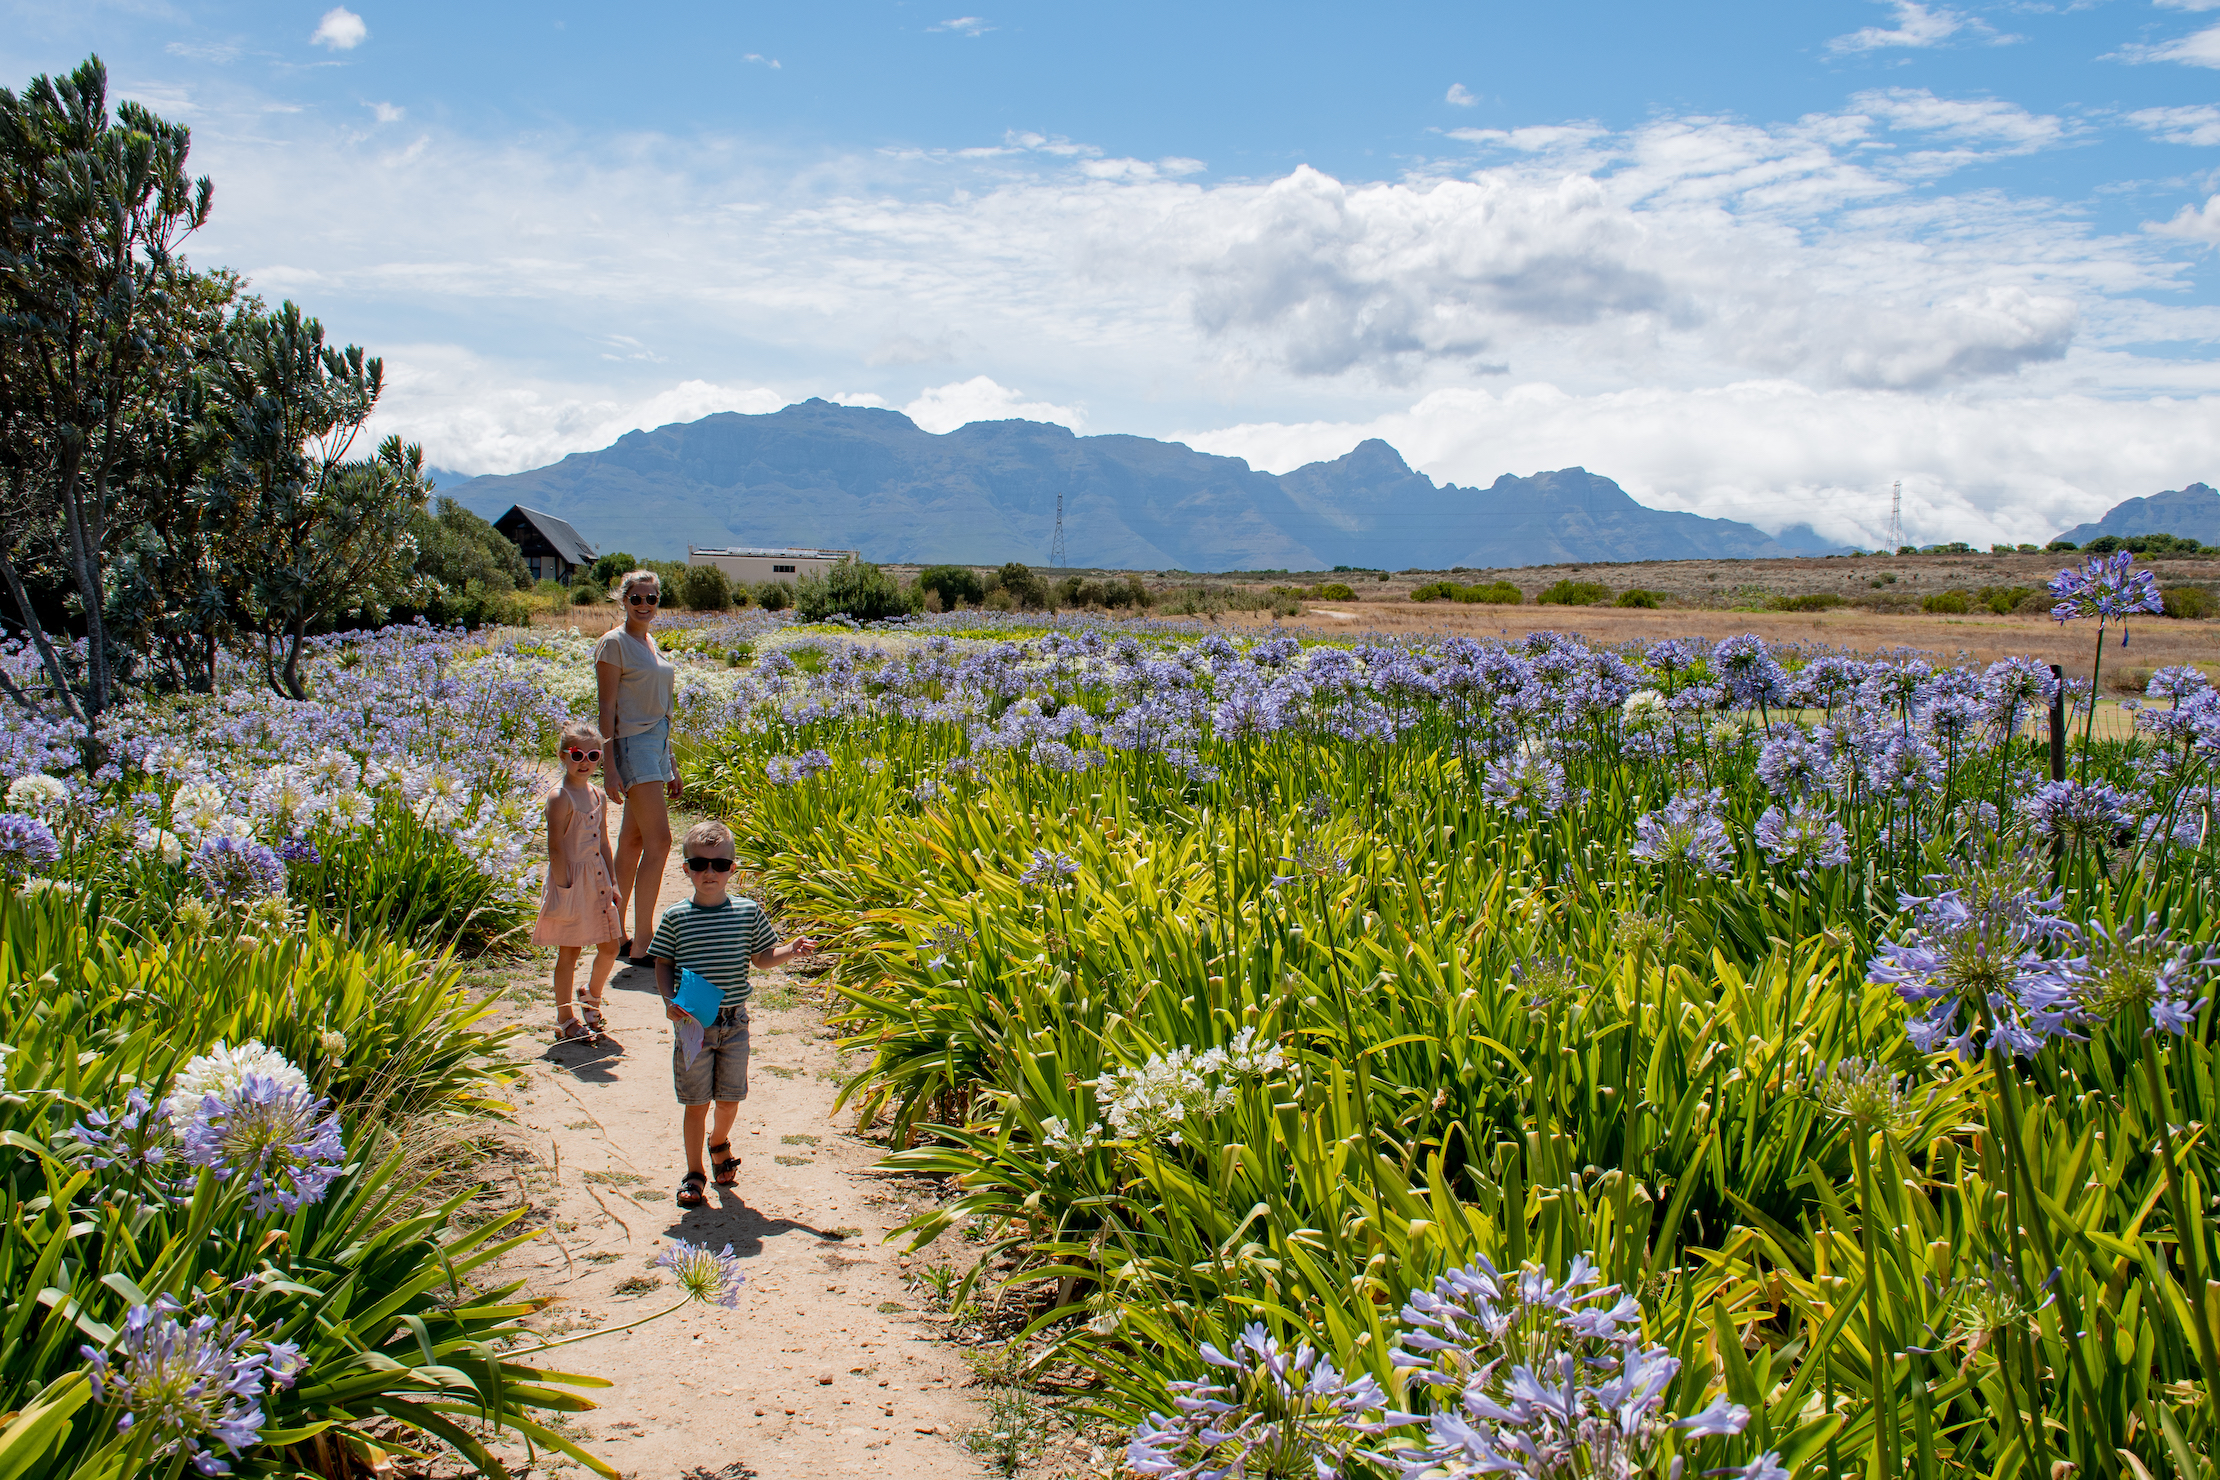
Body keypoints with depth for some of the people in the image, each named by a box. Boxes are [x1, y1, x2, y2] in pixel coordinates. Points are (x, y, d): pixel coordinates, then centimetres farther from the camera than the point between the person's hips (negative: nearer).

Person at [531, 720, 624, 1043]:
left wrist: (612, 883, 11)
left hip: (598, 880, 7)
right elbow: (555, 849, -16)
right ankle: (564, 1022, 13)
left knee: (609, 948, 12)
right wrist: (564, 889, -19)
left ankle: (593, 997, 38)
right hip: (571, 881, -7)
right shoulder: (559, 798, -14)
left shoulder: (596, 795, 9)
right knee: (568, 952, 2)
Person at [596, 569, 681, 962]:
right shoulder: (614, 643, -8)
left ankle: (618, 935, 17)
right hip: (632, 744, -9)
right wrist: (610, 766, -18)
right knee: (658, 841, -12)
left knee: (633, 841, 11)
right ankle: (641, 945, -8)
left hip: (657, 742, 9)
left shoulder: (650, 643, 17)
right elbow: (607, 708, -12)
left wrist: (671, 765, 20)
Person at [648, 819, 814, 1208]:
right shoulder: (675, 917, -4)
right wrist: (669, 1000, -11)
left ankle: (719, 1142, 44)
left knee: (730, 1098, 12)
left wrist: (791, 951, -7)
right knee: (697, 1101, 5)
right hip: (692, 1023, -2)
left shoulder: (748, 912, 0)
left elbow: (761, 958, 10)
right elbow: (663, 964, 3)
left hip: (734, 1020, 2)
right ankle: (694, 1174, 20)